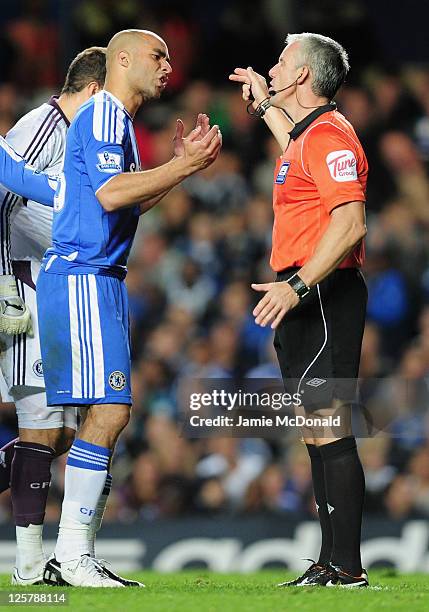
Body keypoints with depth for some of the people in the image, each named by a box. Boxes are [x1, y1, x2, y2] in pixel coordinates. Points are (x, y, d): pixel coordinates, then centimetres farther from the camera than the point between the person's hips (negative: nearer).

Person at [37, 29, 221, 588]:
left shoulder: (116, 121, 22)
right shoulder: (103, 114, -9)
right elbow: (110, 194, -21)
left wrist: (180, 164, 20)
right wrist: (185, 166, -14)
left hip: (97, 281, 10)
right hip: (81, 278, -10)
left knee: (106, 414, 7)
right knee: (108, 411, -15)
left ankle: (73, 556, 7)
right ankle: (72, 557, -14)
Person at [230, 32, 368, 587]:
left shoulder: (329, 135, -14)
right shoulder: (309, 134, 17)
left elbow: (350, 224, -25)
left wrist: (297, 286, -29)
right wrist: (265, 106, 46)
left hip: (323, 295, -11)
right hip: (305, 299, 11)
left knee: (328, 432, -12)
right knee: (319, 433, 11)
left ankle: (346, 566, -12)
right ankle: (332, 561, 15)